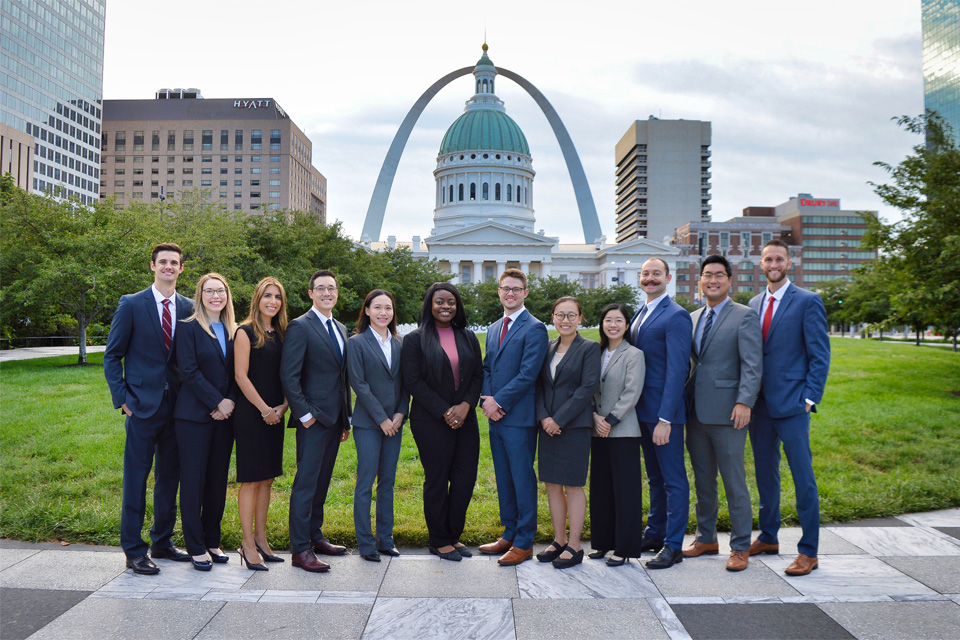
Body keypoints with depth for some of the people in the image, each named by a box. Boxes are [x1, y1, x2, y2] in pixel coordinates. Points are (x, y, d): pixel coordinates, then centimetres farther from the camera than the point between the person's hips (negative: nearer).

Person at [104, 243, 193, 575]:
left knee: (170, 477, 12)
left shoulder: (188, 308, 7)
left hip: (176, 405, 4)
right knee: (136, 478, 2)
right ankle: (134, 551, 13)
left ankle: (162, 541, 27)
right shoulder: (131, 305, -2)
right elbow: (112, 355, 0)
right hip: (142, 405, -4)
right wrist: (122, 399, -7)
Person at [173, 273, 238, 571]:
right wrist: (217, 403, -13)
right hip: (195, 415, -5)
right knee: (193, 479, 1)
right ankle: (196, 547, 11)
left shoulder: (233, 331, 11)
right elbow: (189, 371, -11)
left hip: (225, 415, 5)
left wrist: (231, 401, -7)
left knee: (218, 480, 10)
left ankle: (212, 541, 22)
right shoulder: (189, 328, -4)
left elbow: (237, 373, 10)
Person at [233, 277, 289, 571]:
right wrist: (264, 409, -11)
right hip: (251, 414, -6)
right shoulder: (246, 332, -6)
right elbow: (241, 375, -11)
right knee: (251, 480, -2)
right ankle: (248, 544, 6)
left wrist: (283, 406, -1)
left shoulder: (280, 334, 13)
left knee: (267, 479, 11)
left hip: (274, 415, 6)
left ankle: (261, 539, 20)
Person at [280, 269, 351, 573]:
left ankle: (315, 536, 26)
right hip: (313, 419, -7)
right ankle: (300, 549, 2)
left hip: (334, 419, 7)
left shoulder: (341, 329, 16)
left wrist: (347, 417, 16)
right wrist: (304, 414, -15)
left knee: (322, 481, 15)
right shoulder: (300, 327, -7)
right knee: (306, 482, -4)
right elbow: (288, 376, -12)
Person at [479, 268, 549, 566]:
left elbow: (528, 374, -15)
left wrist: (499, 402, -14)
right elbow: (486, 368, 15)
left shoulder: (534, 329, -8)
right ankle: (509, 534, 28)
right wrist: (487, 401, -3)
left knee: (522, 478, -1)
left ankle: (524, 542, 10)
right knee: (503, 478, 15)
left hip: (520, 416, -8)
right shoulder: (493, 329, 17)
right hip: (496, 416, 8)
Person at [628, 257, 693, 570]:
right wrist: (634, 408, 11)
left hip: (664, 411, -8)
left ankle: (673, 545, 11)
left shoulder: (676, 316, -13)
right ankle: (655, 534, 30)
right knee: (655, 477, 18)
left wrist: (665, 418, -22)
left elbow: (677, 370, -18)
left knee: (673, 479, 2)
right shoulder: (640, 314, 14)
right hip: (643, 410, 8)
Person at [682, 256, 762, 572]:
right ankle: (706, 538, 27)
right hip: (696, 412, 6)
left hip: (726, 413, -6)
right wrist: (683, 401, 12)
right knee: (703, 481, 14)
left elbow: (752, 366, -10)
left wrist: (744, 403, -20)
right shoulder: (692, 318, 15)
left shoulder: (744, 316, -3)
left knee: (734, 483, 1)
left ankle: (740, 547, 13)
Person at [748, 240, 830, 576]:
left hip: (792, 404, -6)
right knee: (765, 475, 15)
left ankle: (808, 551, 8)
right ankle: (768, 538, 29)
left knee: (803, 478, -1)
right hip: (760, 404, 6)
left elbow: (820, 355, -6)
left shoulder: (807, 302, -5)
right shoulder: (754, 304, 13)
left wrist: (809, 398, -12)